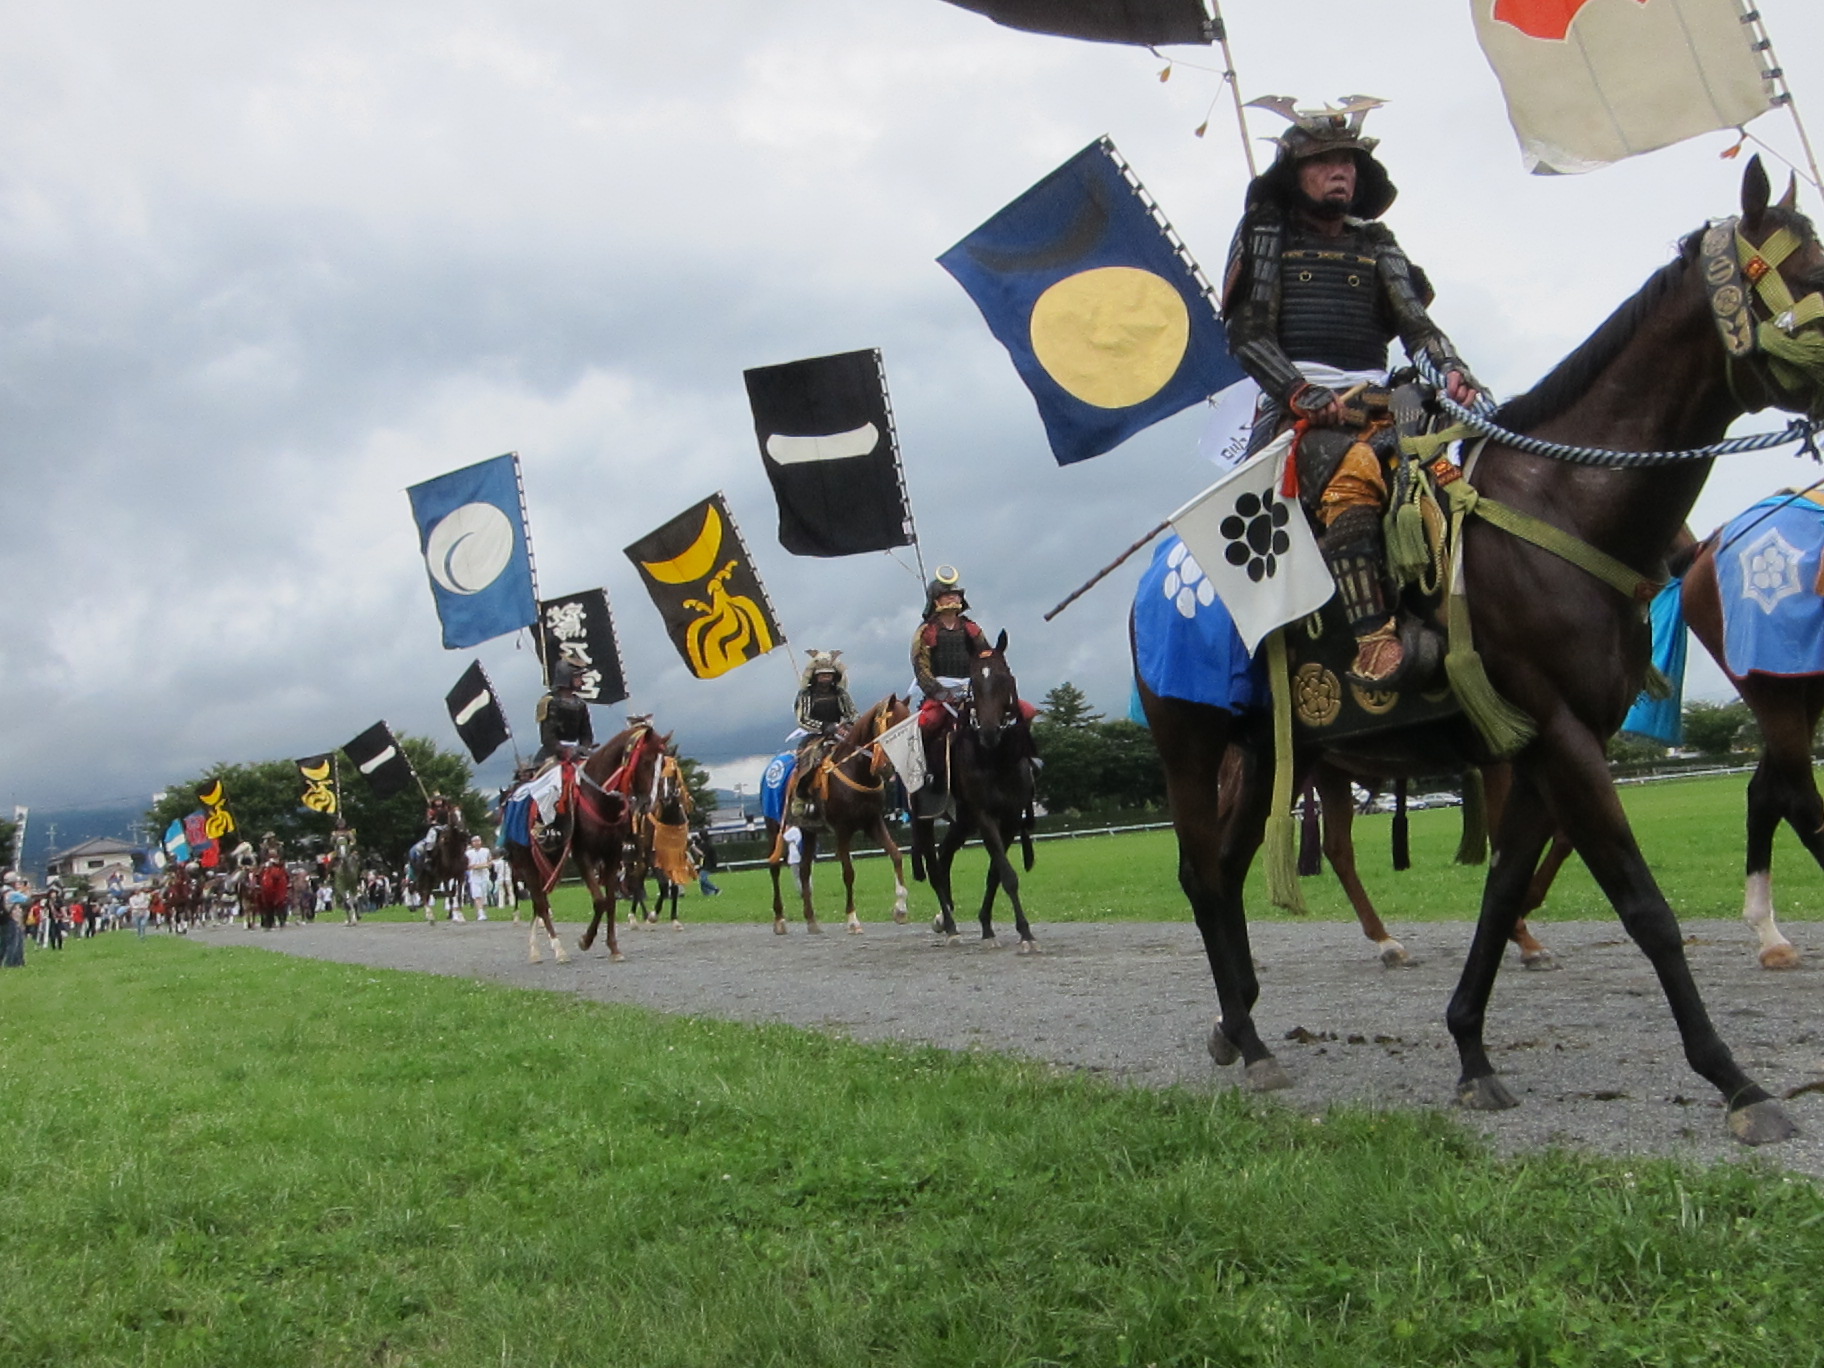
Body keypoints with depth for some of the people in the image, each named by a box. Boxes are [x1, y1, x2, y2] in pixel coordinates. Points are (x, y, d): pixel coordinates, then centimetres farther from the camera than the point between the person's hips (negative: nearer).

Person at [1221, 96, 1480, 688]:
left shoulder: (1376, 244, 25)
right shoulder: (1265, 235, 13)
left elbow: (1415, 322, 14)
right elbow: (1248, 336, 3)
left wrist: (1453, 370, -8)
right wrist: (1308, 398, -12)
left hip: (1375, 404, 5)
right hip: (1297, 409, -5)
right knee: (1353, 474, -37)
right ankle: (1374, 643, -47)